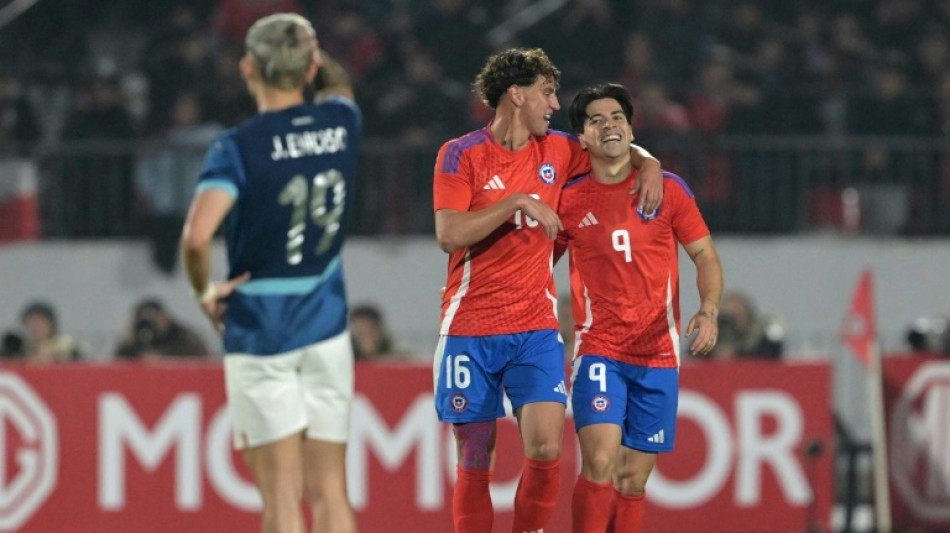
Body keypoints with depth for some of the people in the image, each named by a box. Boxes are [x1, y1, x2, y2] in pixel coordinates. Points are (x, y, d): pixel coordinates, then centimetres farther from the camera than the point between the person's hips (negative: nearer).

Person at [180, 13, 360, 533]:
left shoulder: (239, 147, -13)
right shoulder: (341, 122, 2)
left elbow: (196, 236, -26)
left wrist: (205, 292, -10)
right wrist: (313, 53, 20)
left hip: (258, 330, -4)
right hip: (327, 328, 4)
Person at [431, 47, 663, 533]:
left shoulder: (556, 151, 10)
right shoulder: (461, 155, -3)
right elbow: (449, 234, -16)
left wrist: (647, 163, 7)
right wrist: (517, 202, -18)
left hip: (535, 330, 3)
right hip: (470, 329, -3)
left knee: (546, 448, -15)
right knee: (474, 461, 0)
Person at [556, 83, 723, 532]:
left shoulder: (668, 189, 4)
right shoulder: (570, 200, 4)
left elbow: (705, 256, 9)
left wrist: (709, 311, -9)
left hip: (658, 355, 2)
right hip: (598, 351, -2)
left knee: (633, 479, 4)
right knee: (599, 464, -20)